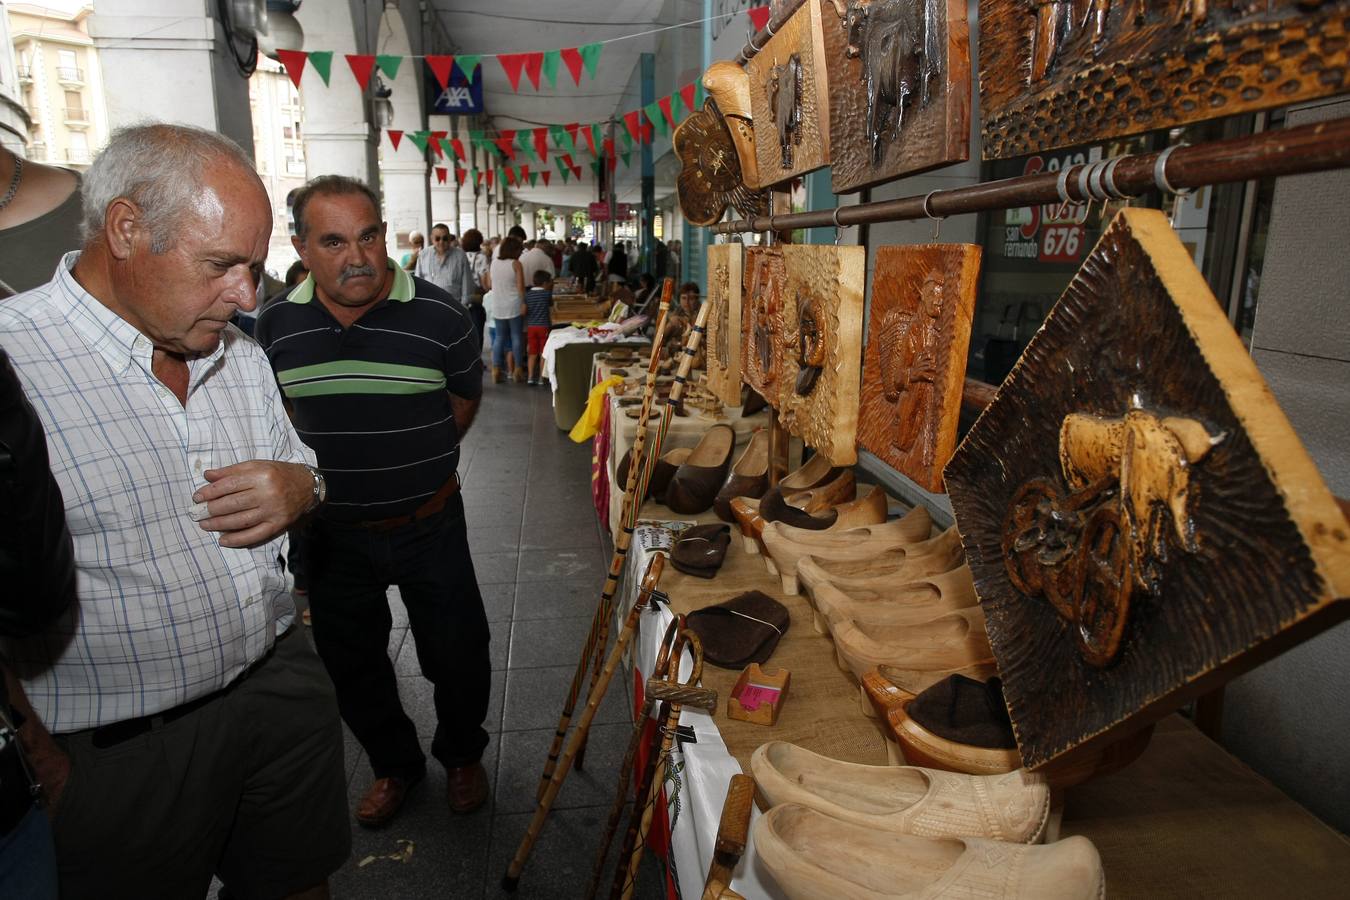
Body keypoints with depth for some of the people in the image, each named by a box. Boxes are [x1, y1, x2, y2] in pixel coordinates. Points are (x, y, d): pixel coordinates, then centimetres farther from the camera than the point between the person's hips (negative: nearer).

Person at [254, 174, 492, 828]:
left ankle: (462, 755, 41)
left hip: (427, 524, -3)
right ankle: (394, 763, 44)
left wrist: (414, 464, 5)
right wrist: (318, 476, 6)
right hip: (331, 530, 3)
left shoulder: (437, 315, -15)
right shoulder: (276, 325, -5)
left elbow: (465, 397, 2)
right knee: (351, 663, 19)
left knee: (457, 657, 11)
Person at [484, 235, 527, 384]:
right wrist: (523, 302, -1)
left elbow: (489, 285, 11)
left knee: (499, 338, 9)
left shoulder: (493, 263, 5)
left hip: (497, 307, 4)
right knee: (516, 337, 5)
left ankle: (496, 371, 7)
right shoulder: (515, 264, -8)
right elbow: (521, 286, -11)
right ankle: (517, 370, 8)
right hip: (514, 306, -4)